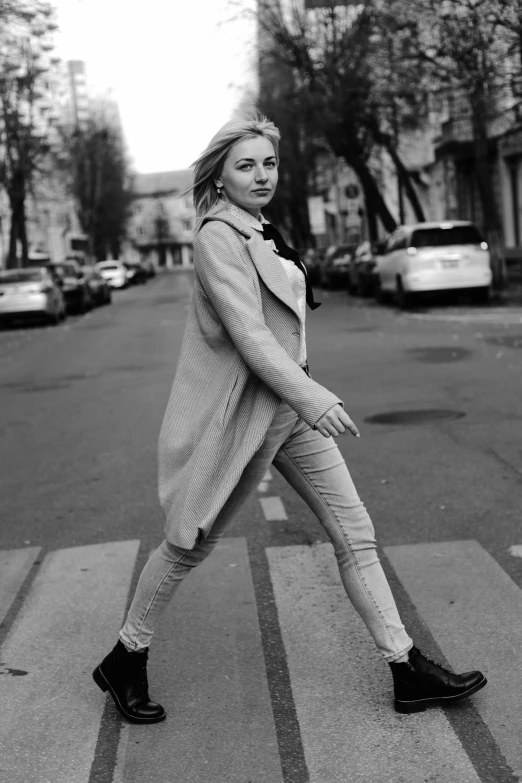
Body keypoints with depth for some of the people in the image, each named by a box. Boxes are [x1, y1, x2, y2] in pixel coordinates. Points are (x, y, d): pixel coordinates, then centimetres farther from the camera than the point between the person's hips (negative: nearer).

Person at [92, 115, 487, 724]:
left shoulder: (259, 232, 12)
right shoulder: (217, 235, -15)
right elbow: (247, 333, -24)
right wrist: (313, 398, -30)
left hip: (288, 406, 9)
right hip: (241, 410, -9)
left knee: (354, 531, 6)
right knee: (191, 544, 5)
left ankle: (407, 671, 14)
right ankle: (124, 662, 26)